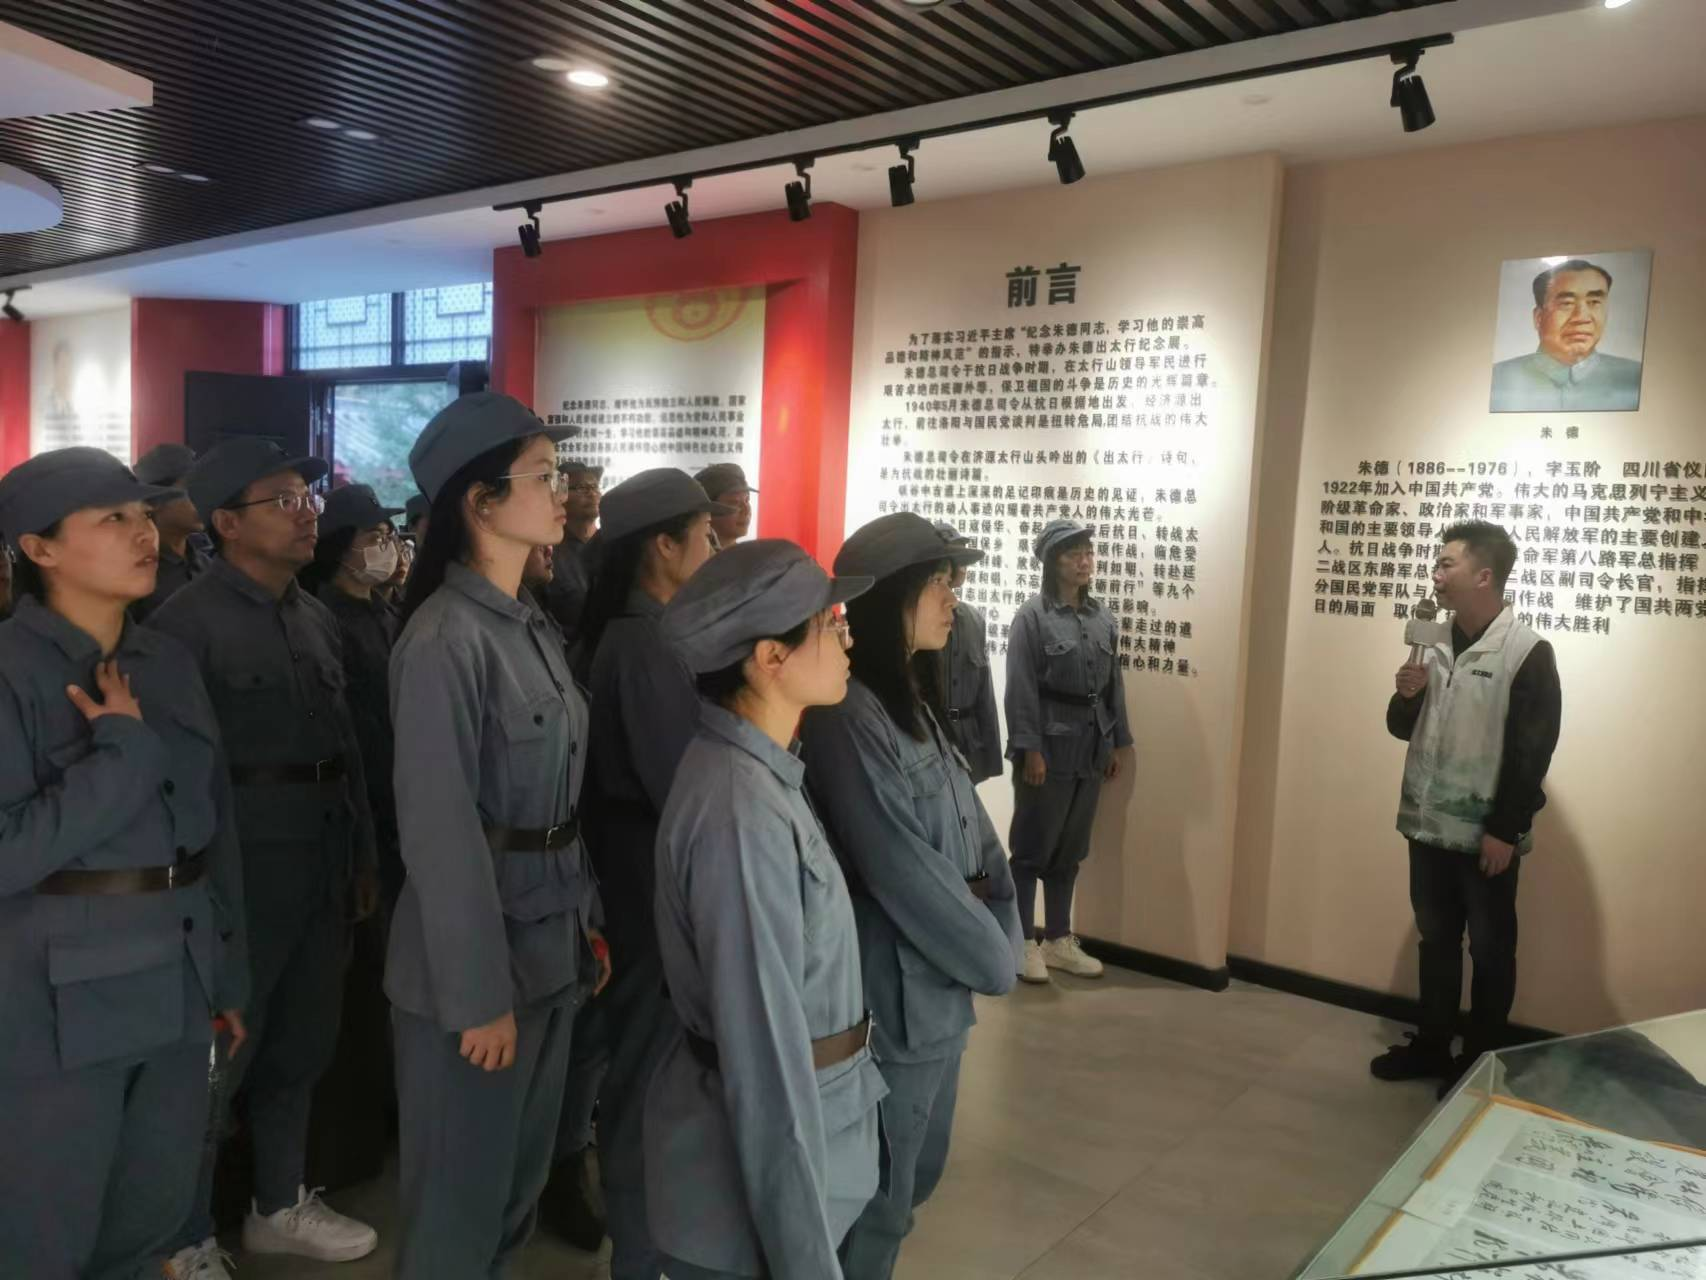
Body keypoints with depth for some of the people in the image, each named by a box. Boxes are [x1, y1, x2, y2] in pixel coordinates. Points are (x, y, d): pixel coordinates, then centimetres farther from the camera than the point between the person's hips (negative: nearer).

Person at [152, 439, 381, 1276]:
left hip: (323, 864, 7)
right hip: (240, 866, -7)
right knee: (218, 1055, 6)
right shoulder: (189, 621, -11)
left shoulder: (316, 618, 11)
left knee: (302, 1043, 18)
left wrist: (364, 854, 15)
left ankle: (280, 1205, 36)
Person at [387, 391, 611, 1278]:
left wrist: (588, 917, 12)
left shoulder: (532, 626, 7)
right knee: (461, 1200, 10)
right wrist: (476, 993, -17)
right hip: (477, 956, -8)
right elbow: (440, 832, -20)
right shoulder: (445, 640, -19)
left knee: (520, 1179, 22)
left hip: (549, 946, 8)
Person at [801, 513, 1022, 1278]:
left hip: (941, 982, 9)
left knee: (917, 1175, 24)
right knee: (877, 1196, 11)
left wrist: (1004, 933, -4)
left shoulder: (914, 700, 7)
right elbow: (903, 871, -22)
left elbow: (975, 830, 8)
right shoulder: (848, 716, -22)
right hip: (893, 993, -9)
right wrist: (995, 960, -11)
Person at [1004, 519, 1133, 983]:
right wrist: (1029, 749, -17)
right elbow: (1021, 689, -13)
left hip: (1091, 749, 6)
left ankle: (1058, 940, 26)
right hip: (1049, 746, -6)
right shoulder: (1032, 615, -8)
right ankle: (1023, 943, 15)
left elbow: (1114, 684, 13)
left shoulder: (1103, 618, 10)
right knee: (1033, 847, 4)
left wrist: (1118, 743, 10)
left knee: (1070, 850, 14)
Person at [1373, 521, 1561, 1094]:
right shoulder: (1437, 645, 8)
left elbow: (1533, 752, -14)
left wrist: (1505, 830, -16)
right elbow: (1403, 728, 15)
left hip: (1485, 836, -6)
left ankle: (1480, 1061, 22)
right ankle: (1431, 1045, 31)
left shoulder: (1527, 653, -13)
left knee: (1489, 950, 9)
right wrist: (1406, 696, -7)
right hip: (1428, 826, 6)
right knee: (1435, 941, 17)